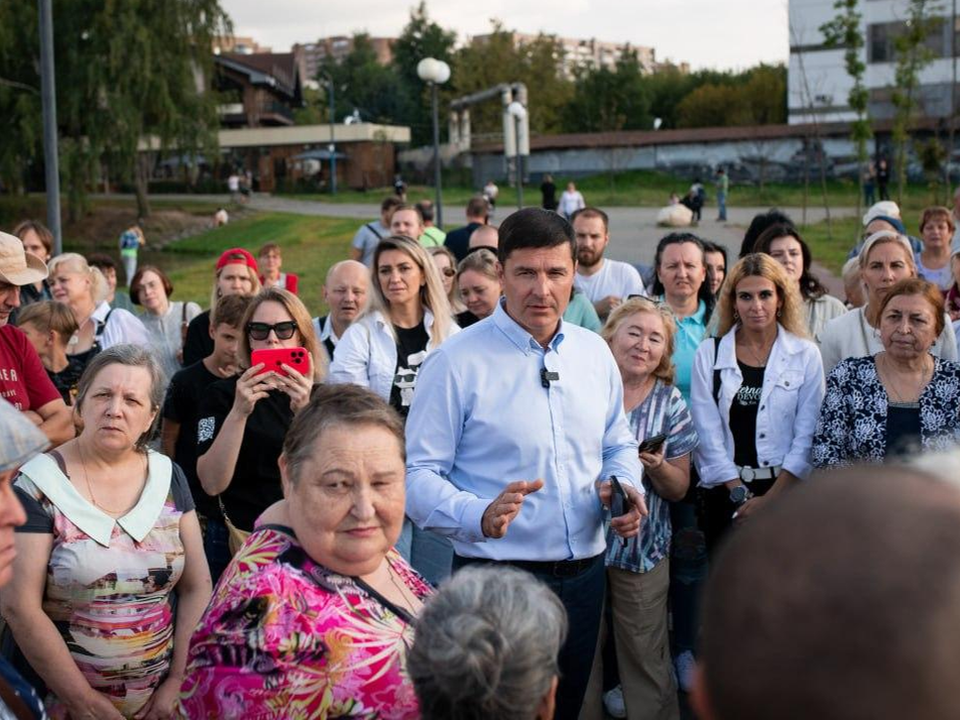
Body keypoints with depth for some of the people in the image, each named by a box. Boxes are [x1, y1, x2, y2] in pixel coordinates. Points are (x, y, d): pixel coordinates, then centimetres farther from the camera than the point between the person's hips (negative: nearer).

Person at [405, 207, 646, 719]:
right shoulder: (456, 361, -13)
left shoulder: (594, 352, 5)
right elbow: (417, 474, -15)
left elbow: (618, 446, 18)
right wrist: (479, 516, -32)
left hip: (583, 577, 6)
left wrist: (627, 487, -3)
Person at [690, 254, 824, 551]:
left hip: (787, 491, -1)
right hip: (727, 494, 1)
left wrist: (770, 499, -9)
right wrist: (741, 494, -8)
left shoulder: (806, 354, 2)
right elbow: (708, 434, -1)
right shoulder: (709, 354, 4)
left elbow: (807, 436, -2)